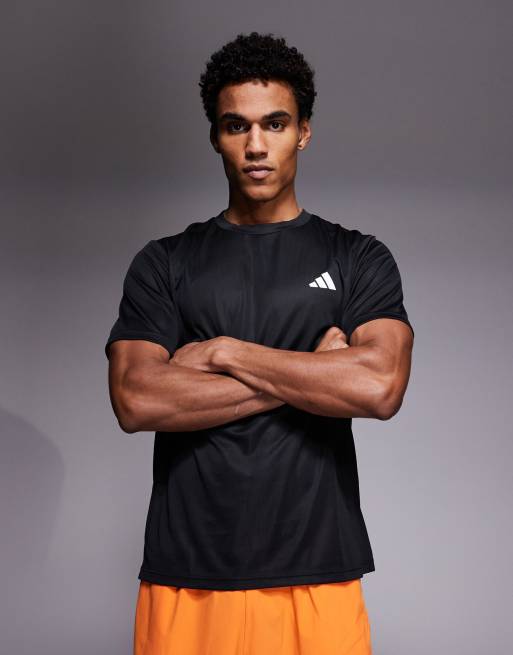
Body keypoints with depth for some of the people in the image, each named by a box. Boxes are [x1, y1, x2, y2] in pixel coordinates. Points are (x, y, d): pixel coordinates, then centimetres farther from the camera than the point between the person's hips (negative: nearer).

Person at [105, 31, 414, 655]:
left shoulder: (359, 259, 5)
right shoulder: (162, 264, 7)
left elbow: (379, 386, -12)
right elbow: (135, 400, -8)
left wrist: (225, 352, -9)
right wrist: (311, 374, -9)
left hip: (317, 572, 0)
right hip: (187, 574, 1)